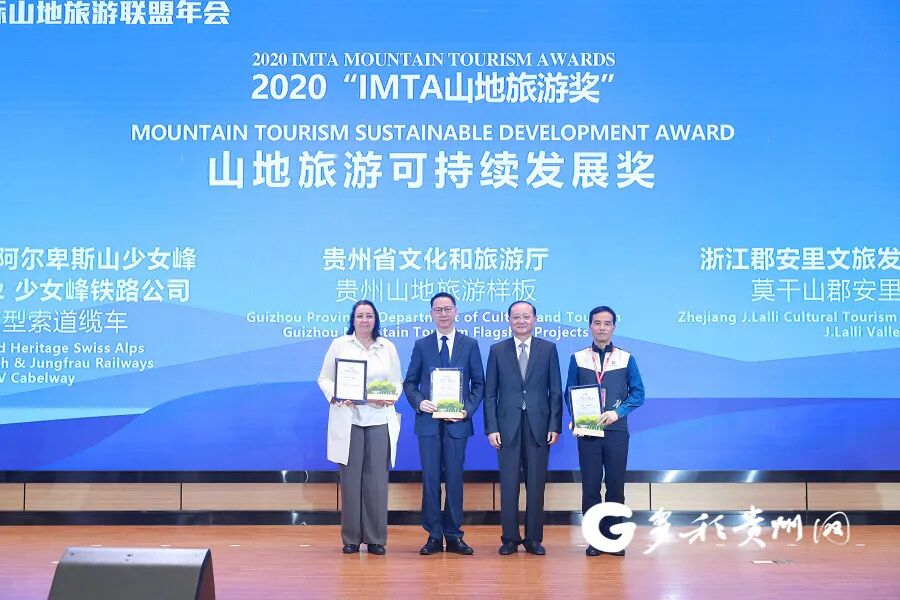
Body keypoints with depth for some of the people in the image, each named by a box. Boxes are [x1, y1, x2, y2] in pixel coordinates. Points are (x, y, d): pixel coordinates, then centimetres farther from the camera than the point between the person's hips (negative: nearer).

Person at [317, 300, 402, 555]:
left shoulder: (387, 347, 11)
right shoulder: (339, 345, 6)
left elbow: (397, 381, 11)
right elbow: (324, 378, 7)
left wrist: (389, 398, -9)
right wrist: (336, 397, -12)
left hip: (379, 420, 1)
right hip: (348, 419, -1)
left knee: (376, 478, 0)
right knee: (350, 478, 1)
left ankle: (376, 538, 9)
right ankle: (351, 538, 11)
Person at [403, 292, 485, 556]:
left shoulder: (470, 345, 6)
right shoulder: (421, 345, 8)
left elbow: (479, 384, 6)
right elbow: (410, 382, 9)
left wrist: (468, 409, -9)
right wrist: (419, 402, -10)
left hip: (457, 422, -1)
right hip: (428, 422, 1)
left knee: (455, 478, 3)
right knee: (430, 478, 2)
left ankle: (454, 535, 11)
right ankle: (434, 536, 9)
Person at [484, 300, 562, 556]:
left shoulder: (548, 349, 6)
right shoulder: (497, 350, 7)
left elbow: (556, 391, 5)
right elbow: (490, 393, 5)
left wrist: (555, 426, -3)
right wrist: (491, 428, -3)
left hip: (539, 426, 0)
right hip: (508, 427, 0)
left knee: (536, 485, 4)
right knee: (508, 485, 2)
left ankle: (534, 539, 13)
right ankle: (510, 539, 11)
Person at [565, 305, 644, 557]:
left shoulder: (626, 358, 6)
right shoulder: (578, 358, 7)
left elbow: (637, 393, 3)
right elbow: (570, 393, 7)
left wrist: (618, 412, -12)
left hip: (616, 430, 0)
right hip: (587, 431, 0)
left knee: (616, 486, 4)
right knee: (590, 486, 2)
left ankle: (613, 538, 14)